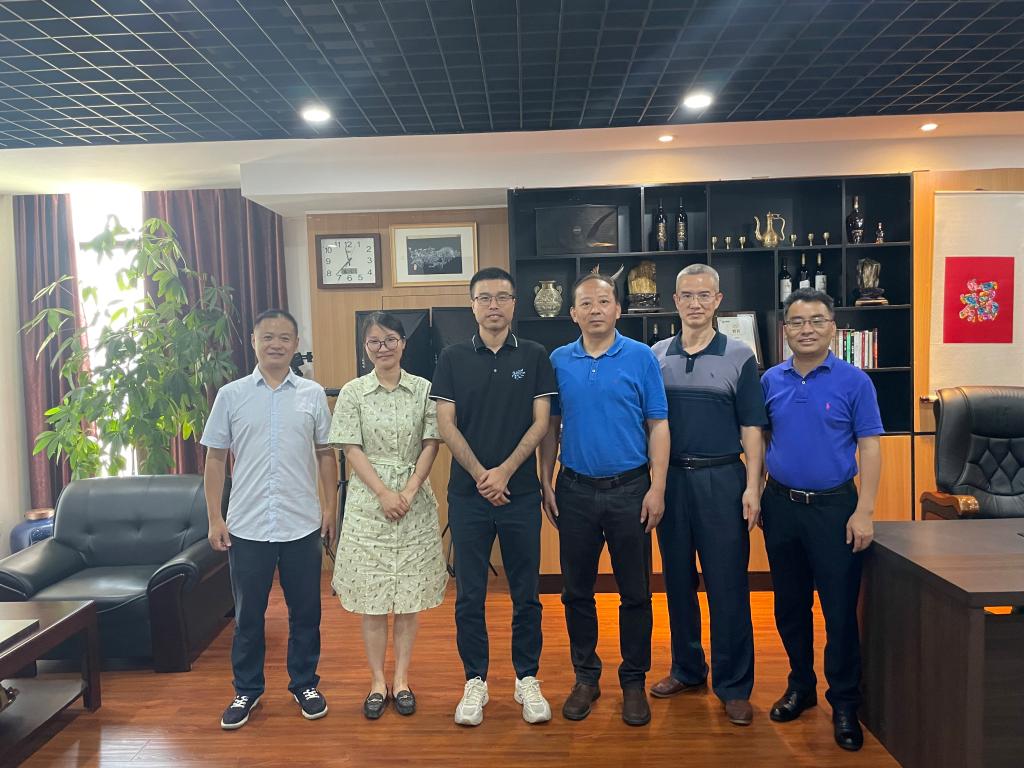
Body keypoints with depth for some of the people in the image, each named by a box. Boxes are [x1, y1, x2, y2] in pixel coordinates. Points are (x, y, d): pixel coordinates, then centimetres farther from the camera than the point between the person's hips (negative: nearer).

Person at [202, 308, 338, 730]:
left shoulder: (313, 394, 3)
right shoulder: (231, 395, 1)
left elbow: (325, 454, 7)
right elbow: (215, 458, 4)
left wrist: (330, 506, 3)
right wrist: (214, 518, 0)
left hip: (302, 524, 1)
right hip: (247, 526, 0)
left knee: (305, 611, 11)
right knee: (248, 614, 12)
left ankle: (305, 684, 29)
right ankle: (246, 689, 30)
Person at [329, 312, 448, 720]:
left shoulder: (424, 389, 2)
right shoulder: (353, 392, 1)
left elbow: (431, 445, -1)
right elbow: (352, 449, -3)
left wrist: (409, 492, -11)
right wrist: (384, 493, -12)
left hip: (414, 500, 1)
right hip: (369, 501, 0)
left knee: (410, 593, 7)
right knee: (371, 594, 5)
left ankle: (402, 678, 21)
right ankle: (378, 681, 20)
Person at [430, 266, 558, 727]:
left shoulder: (533, 356, 4)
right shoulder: (453, 358, 4)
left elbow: (540, 422, -1)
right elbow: (446, 425, -1)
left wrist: (505, 470, -12)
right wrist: (480, 474, -10)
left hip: (521, 492, 0)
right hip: (468, 493, 0)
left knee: (526, 593, 9)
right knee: (470, 594, 8)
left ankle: (527, 679, 24)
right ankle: (475, 682, 23)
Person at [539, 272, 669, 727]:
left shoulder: (641, 357, -2)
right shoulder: (559, 361, 4)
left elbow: (658, 426, -2)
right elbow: (551, 426, 8)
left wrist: (657, 488, -8)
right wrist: (545, 484, 3)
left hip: (630, 489, -2)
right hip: (575, 490, 2)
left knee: (635, 592, 8)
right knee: (576, 591, 11)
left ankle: (634, 682, 25)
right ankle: (585, 677, 29)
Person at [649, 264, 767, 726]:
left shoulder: (739, 357, 1)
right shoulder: (655, 357, 6)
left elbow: (751, 429, 0)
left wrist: (752, 487, -8)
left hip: (721, 479, -2)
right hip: (670, 479, 3)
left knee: (727, 585, 2)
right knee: (677, 580, 12)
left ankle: (734, 686, 16)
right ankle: (688, 670, 29)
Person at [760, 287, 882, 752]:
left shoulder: (854, 381, -5)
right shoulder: (771, 381, 4)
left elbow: (870, 448, -6)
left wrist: (863, 512, -12)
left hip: (833, 507, -3)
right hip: (781, 504, 4)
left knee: (840, 609, 2)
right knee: (789, 605, 14)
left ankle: (844, 704, 20)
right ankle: (800, 685, 32)